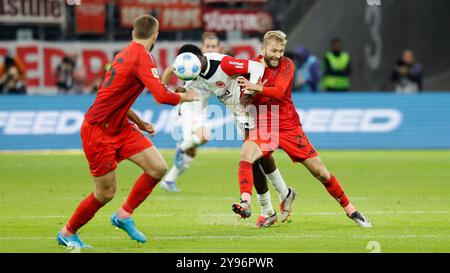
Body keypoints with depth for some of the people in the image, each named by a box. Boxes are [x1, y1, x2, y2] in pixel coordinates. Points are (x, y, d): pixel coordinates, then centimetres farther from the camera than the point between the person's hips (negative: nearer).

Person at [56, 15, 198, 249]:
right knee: (106, 192, 0)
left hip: (119, 127, 9)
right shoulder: (142, 57, -18)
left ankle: (124, 215, 13)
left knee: (158, 168, -1)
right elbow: (162, 96, -27)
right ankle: (67, 233, 20)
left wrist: (139, 122, 18)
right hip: (99, 130, -9)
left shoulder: (126, 54, 10)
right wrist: (185, 97, -9)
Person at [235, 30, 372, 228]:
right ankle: (245, 202, -42)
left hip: (289, 128, 1)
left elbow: (279, 91, -20)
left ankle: (349, 209, 18)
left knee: (320, 171, 3)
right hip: (263, 128, 0)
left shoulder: (287, 65, -3)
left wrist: (255, 88, -35)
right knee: (246, 153, -33)